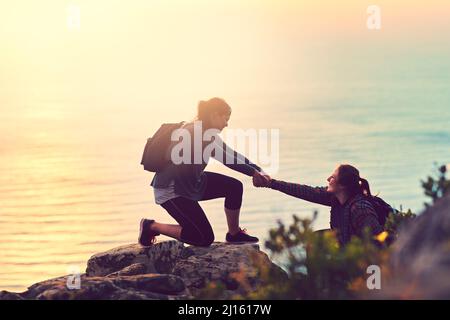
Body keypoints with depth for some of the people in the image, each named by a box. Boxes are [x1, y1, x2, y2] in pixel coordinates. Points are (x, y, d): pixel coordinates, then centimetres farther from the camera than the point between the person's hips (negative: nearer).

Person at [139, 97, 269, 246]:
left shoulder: (207, 133, 5)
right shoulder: (193, 132, -24)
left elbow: (232, 154, 7)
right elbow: (224, 158, -30)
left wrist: (259, 172, -3)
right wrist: (253, 173, -29)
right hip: (170, 190, -10)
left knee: (235, 187, 1)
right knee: (204, 238, -10)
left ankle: (234, 234, 18)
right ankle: (152, 227, 3)